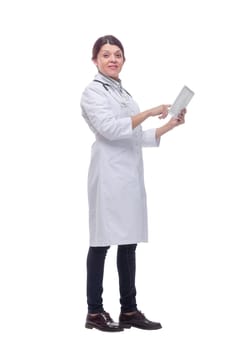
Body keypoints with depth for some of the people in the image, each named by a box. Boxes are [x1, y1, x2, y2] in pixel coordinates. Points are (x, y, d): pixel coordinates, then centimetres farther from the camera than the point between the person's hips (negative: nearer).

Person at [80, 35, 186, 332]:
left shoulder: (123, 93, 21)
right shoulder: (93, 92, -1)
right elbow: (110, 128, -17)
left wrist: (170, 125, 13)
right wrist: (148, 112, -17)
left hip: (131, 174, 8)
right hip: (109, 174, -7)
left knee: (128, 242, 8)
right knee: (102, 242, -3)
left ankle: (129, 310, 15)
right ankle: (94, 312, 5)